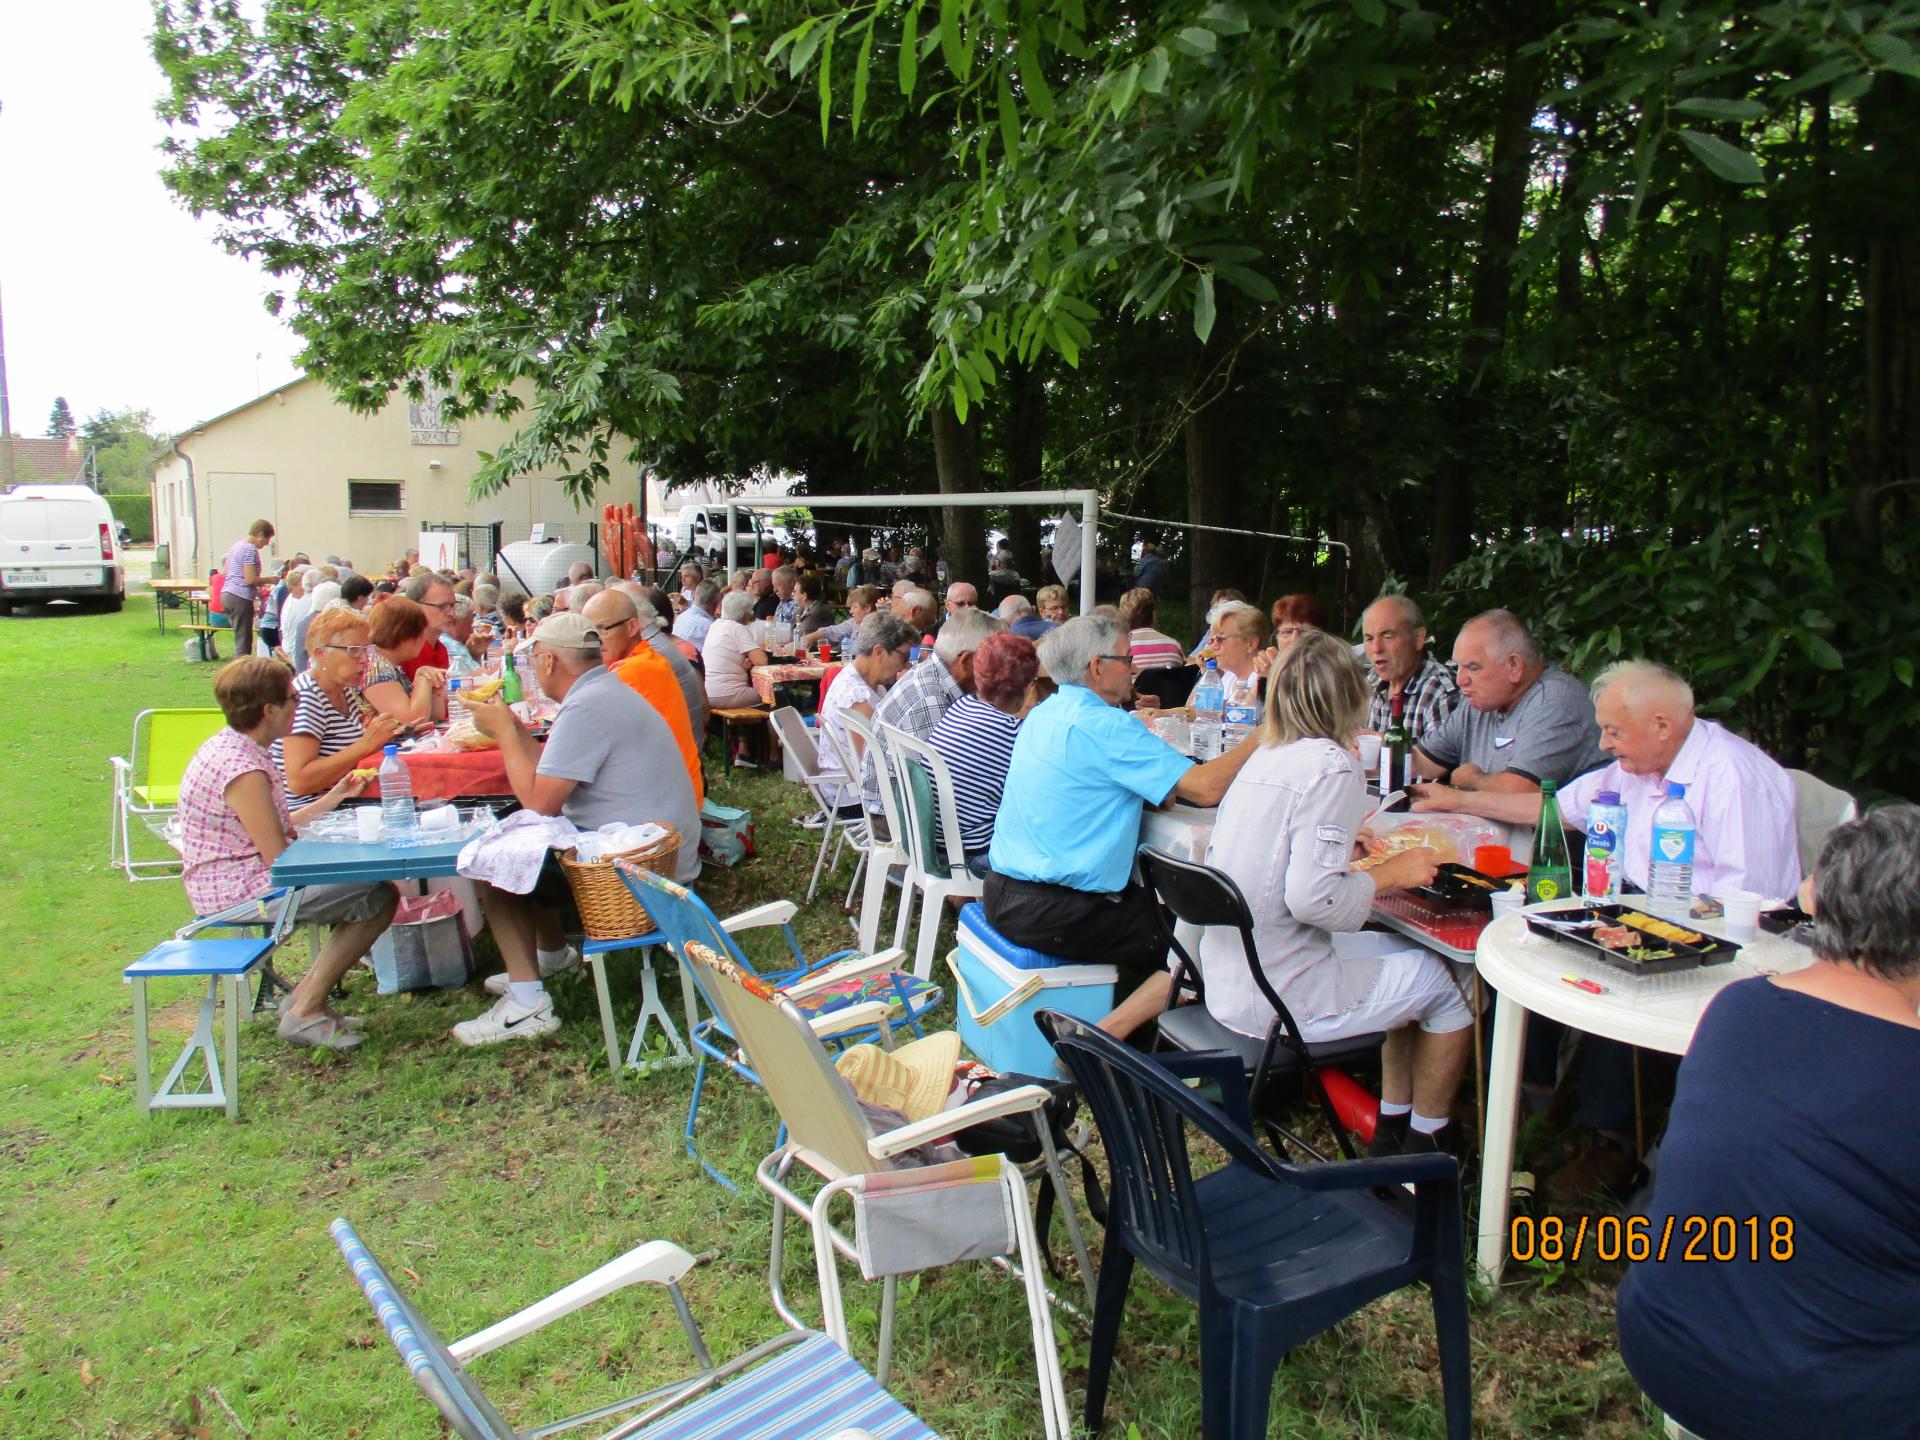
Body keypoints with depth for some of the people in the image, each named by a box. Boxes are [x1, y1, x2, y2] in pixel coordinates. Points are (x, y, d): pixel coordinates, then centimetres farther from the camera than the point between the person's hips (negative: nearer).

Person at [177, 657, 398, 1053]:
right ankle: (305, 1013, -7)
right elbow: (279, 858, -21)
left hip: (230, 881, 11)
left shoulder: (229, 747, 9)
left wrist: (335, 796, 19)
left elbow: (277, 829, 15)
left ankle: (306, 994, 13)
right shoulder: (244, 771, -24)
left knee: (366, 885, 14)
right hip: (238, 893, -11)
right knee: (379, 897, -16)